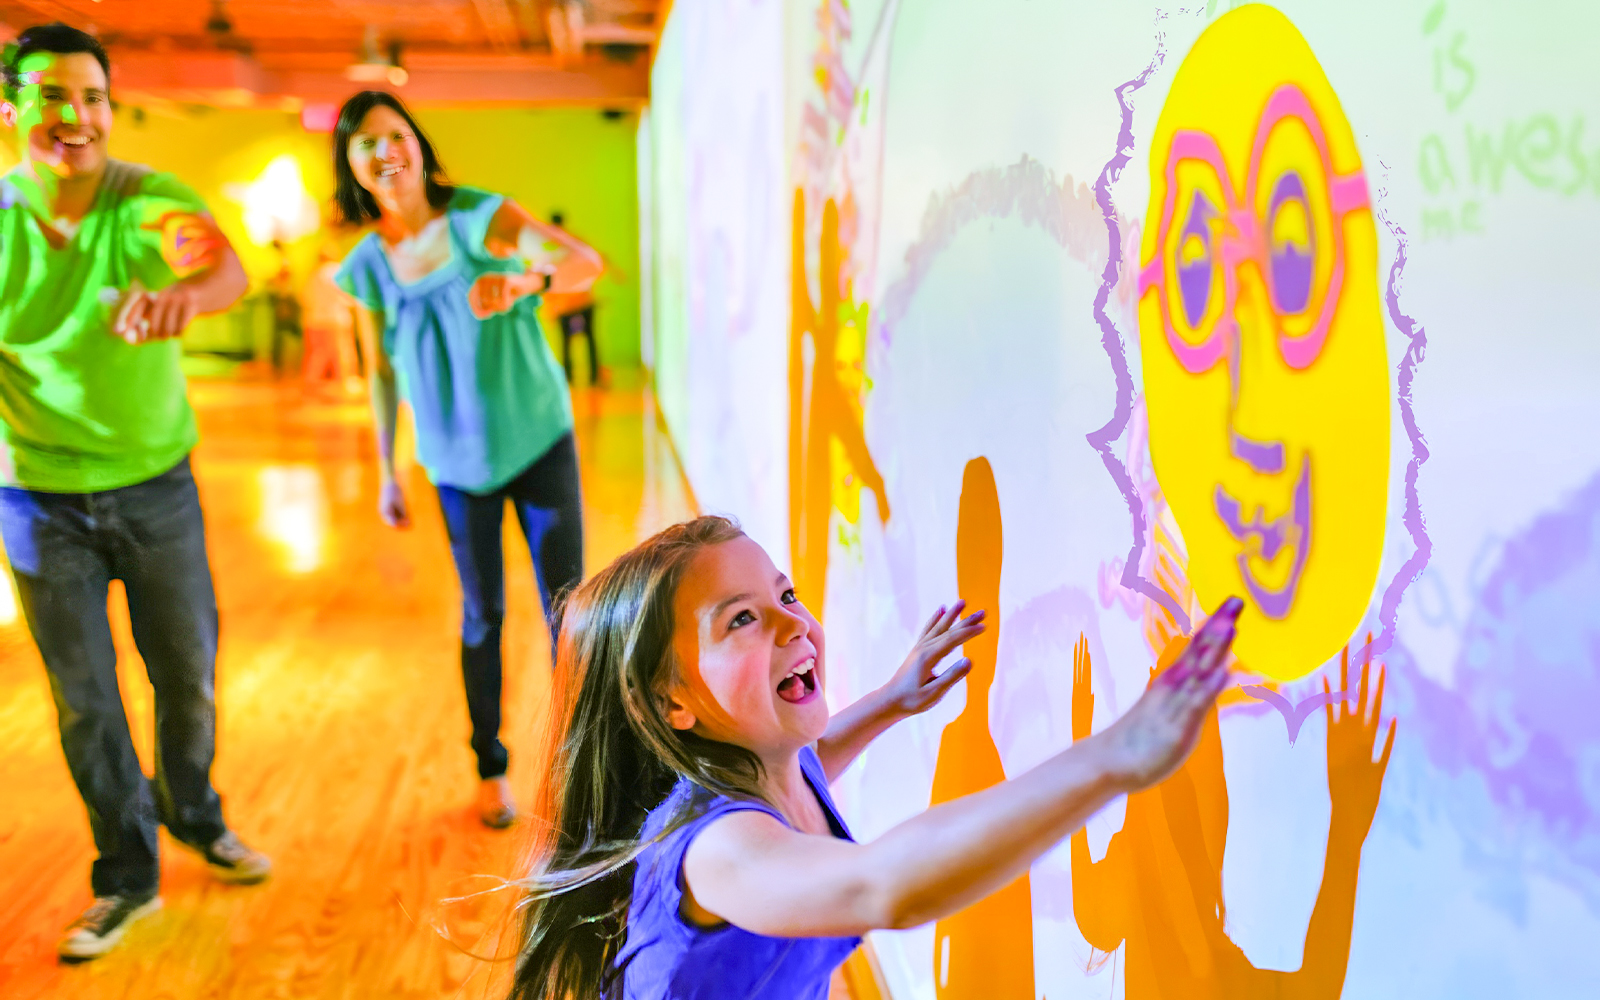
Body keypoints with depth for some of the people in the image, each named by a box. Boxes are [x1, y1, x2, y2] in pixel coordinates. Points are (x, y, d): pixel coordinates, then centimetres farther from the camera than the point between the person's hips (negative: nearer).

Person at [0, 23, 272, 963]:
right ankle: (128, 875, 28)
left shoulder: (152, 201, -13)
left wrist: (182, 294, -58)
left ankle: (194, 813, 41)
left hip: (156, 486, 0)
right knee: (85, 699, 10)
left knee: (189, 676, 11)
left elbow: (225, 265, -35)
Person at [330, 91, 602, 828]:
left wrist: (527, 281, -46)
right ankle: (490, 767, 28)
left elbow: (585, 261, -25)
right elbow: (381, 372, 7)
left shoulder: (479, 217, -12)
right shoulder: (368, 266, -2)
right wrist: (386, 474, 10)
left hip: (539, 442, -2)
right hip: (457, 461, 2)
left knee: (566, 604, 1)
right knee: (482, 614, 11)